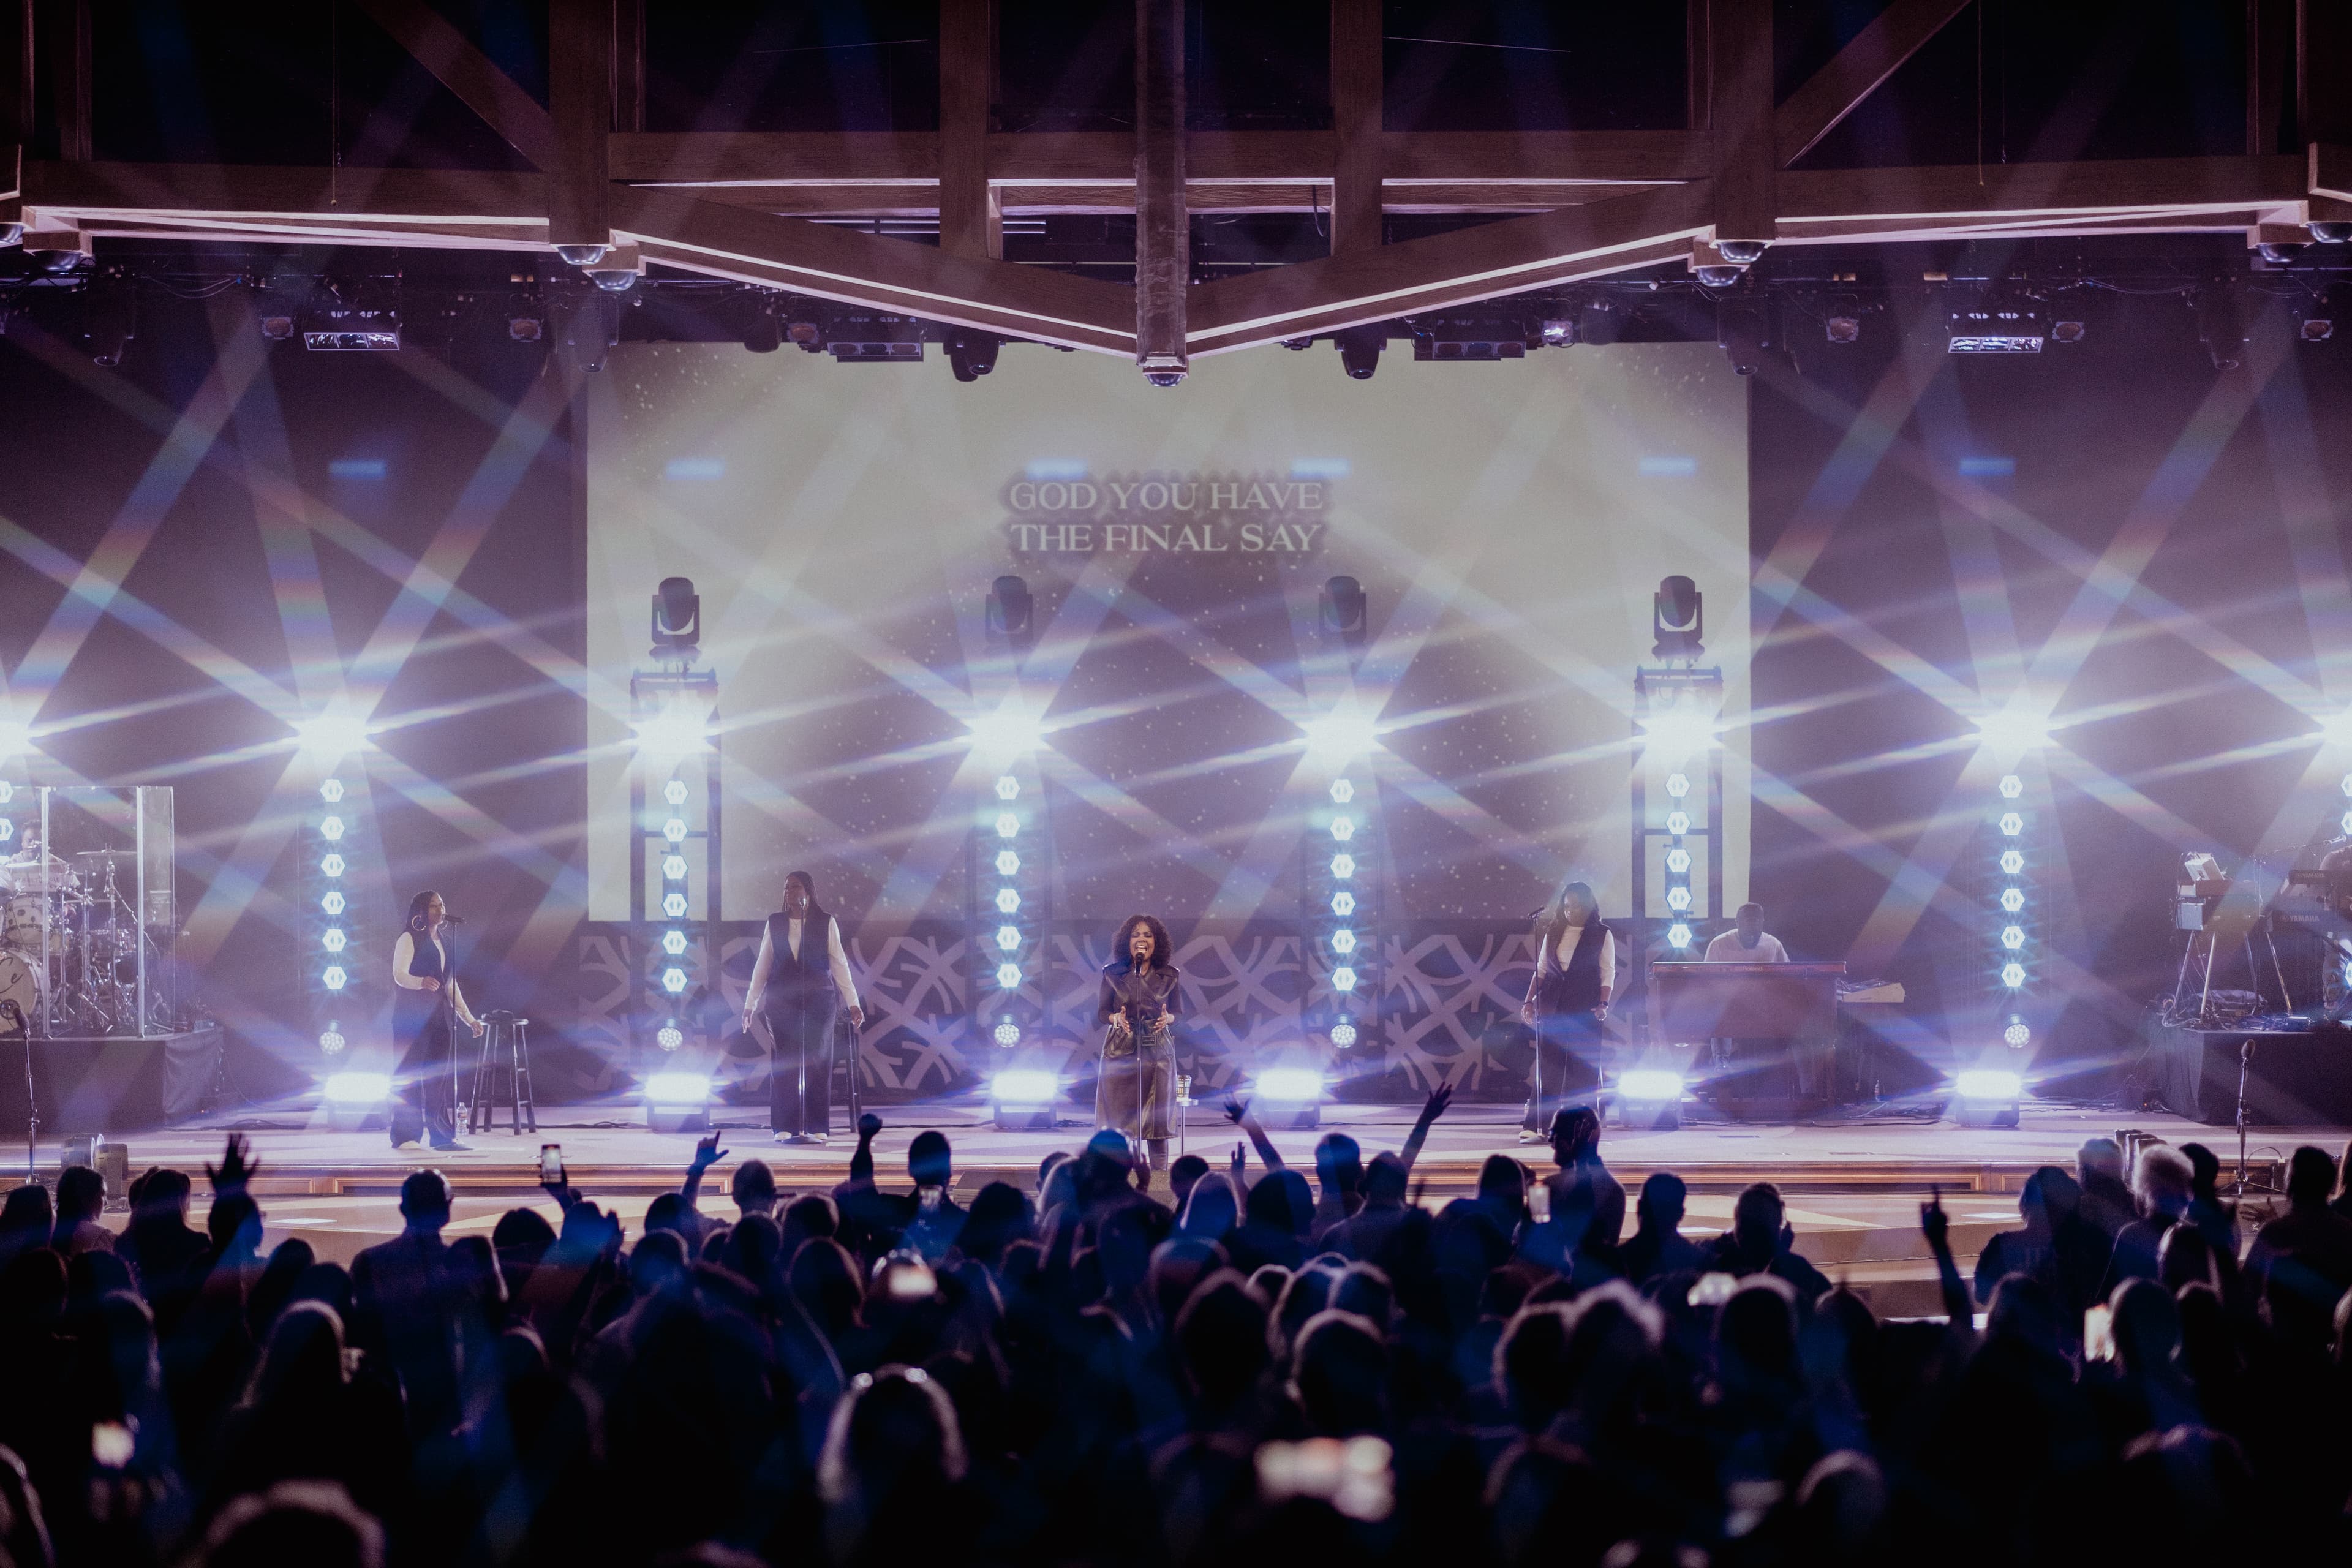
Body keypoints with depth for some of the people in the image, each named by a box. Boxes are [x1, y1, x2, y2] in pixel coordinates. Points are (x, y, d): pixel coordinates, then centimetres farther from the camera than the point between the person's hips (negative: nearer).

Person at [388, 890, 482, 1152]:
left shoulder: (442, 943, 20)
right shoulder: (409, 939, -2)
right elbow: (399, 973, -14)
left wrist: (468, 1017, 20)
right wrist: (421, 982, -35)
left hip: (439, 1016, 7)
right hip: (412, 1015, -7)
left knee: (442, 1076, 2)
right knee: (409, 1076, -8)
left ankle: (443, 1136, 3)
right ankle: (405, 1136, -8)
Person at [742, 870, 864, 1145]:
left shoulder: (826, 923, 3)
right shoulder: (774, 923, 8)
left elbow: (839, 964, 3)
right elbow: (762, 966, 12)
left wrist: (853, 1002, -3)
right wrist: (750, 1004, 9)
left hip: (819, 1000, -1)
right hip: (781, 1003, 1)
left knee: (817, 1064, -2)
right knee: (784, 1065, -1)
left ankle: (816, 1129, 1)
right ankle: (785, 1129, 1)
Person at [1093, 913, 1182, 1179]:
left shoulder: (1169, 976, 7)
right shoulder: (1113, 974, 4)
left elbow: (1179, 1013, 10)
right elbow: (1101, 1012, 5)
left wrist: (1168, 1019, -12)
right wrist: (1116, 1019, -16)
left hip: (1158, 1052, 1)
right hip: (1121, 1052, -1)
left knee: (1157, 1116, -1)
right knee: (1121, 1118, -4)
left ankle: (1160, 1174, 1)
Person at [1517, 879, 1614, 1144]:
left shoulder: (1602, 935, 2)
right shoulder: (1554, 933, 12)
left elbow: (1608, 973, 0)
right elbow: (1541, 970, 15)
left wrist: (1603, 1004, -12)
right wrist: (1529, 1001, 6)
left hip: (1585, 1010, -3)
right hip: (1552, 1007, 3)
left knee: (1582, 1069, -2)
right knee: (1547, 1067, -2)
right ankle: (1536, 1127, -5)